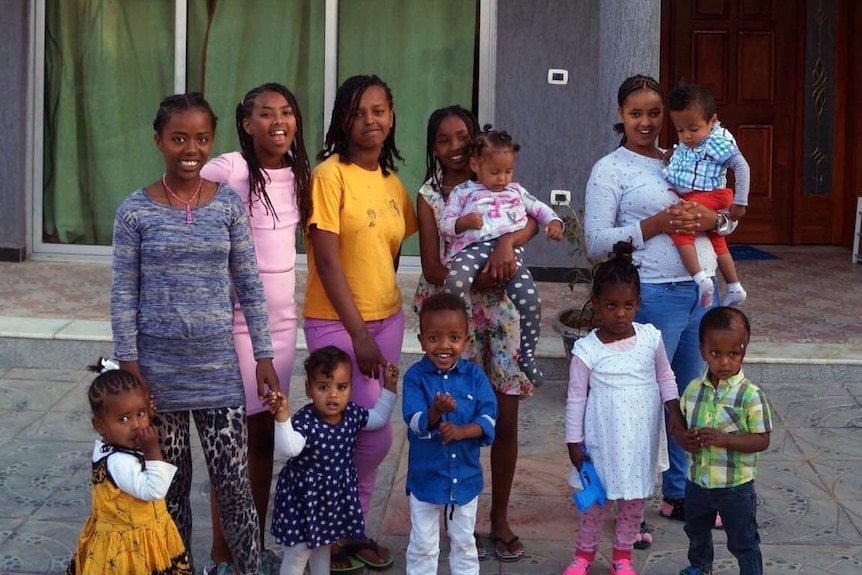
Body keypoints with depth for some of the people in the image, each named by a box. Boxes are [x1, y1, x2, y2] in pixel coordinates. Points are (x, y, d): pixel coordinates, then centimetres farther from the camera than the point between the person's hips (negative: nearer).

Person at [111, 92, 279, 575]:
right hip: (158, 367, 0)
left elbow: (249, 286, 4)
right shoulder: (136, 210, -3)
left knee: (234, 485, -2)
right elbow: (124, 294, -1)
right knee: (170, 485, 9)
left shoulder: (229, 203, 0)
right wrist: (129, 365, -5)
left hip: (217, 367, 0)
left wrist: (264, 357, 2)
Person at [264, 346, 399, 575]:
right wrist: (282, 416, -55)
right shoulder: (304, 421, -27)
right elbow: (288, 448, -44)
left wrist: (389, 387, 8)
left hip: (337, 494, 6)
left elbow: (379, 418, 13)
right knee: (298, 551, 3)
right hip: (303, 496, -6)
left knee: (322, 544, 27)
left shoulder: (352, 414, -7)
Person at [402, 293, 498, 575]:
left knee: (464, 542, 19)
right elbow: (415, 422, -22)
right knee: (423, 546, 11)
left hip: (466, 475, 2)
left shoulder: (474, 375, -6)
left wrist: (462, 431, -27)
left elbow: (488, 418, -10)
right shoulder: (415, 376, -13)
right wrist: (436, 411, -42)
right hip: (426, 475, -2)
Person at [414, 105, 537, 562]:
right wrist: (475, 279, -20)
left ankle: (500, 519, 17)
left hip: (502, 310, 1)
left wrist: (507, 242, -32)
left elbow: (531, 219, -12)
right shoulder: (429, 196, 3)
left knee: (506, 419, 2)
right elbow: (431, 269, -5)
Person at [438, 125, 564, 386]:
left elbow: (539, 208, 37)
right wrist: (463, 222, -9)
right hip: (472, 247, -3)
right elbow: (444, 224, 13)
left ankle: (527, 354, 0)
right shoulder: (463, 192, 20)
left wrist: (554, 222, 14)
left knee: (531, 299, -18)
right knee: (456, 280, -39)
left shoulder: (516, 191, 31)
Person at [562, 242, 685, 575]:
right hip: (604, 441, -3)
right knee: (599, 499, 8)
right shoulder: (587, 350, -14)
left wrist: (674, 410, 0)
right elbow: (576, 399, -7)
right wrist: (574, 442, -4)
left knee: (635, 499, 13)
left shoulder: (650, 338, -5)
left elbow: (665, 377, 10)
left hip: (641, 439, 3)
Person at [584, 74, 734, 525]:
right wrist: (655, 225, -18)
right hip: (653, 296, -6)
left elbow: (728, 218, 17)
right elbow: (595, 242, -10)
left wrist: (711, 219, -7)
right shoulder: (610, 170, -3)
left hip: (702, 290, 6)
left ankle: (679, 494, 29)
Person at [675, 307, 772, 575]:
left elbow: (762, 440, -19)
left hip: (736, 486, -6)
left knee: (743, 542, 8)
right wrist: (684, 438, -16)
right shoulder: (693, 389, -5)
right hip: (697, 480, 6)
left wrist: (723, 439, -29)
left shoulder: (751, 395, -19)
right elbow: (679, 424, 8)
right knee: (696, 530, 29)